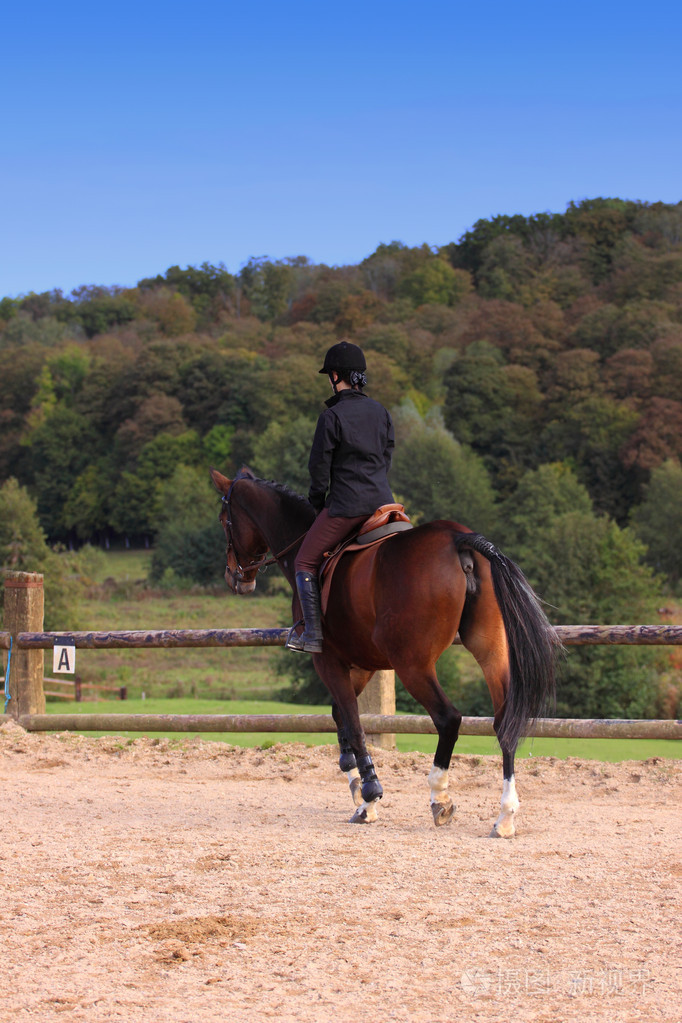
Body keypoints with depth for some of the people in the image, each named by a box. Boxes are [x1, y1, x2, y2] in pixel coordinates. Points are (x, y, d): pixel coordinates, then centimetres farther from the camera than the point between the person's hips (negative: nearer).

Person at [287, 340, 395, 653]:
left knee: (305, 562, 7)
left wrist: (317, 502, 8)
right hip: (383, 500, 6)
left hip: (346, 506, -6)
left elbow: (319, 466, -7)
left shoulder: (332, 416, -12)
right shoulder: (380, 412, 7)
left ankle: (314, 634, 0)